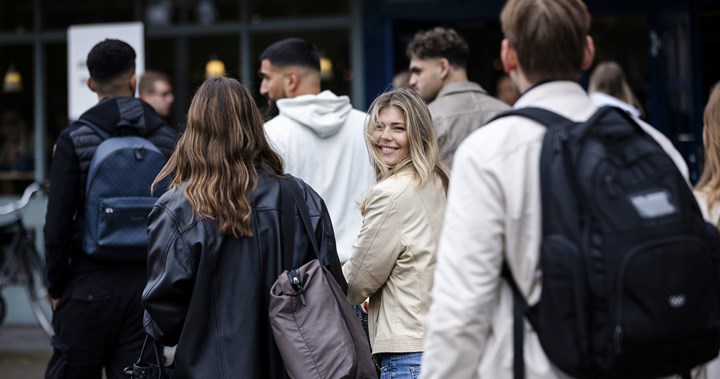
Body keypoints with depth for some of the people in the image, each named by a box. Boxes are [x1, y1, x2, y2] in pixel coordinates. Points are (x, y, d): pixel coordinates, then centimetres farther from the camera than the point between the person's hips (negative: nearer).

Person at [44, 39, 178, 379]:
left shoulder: (74, 139, -5)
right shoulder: (167, 139, 4)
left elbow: (58, 223, -8)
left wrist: (56, 286, 3)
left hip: (89, 286, -3)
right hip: (146, 285, 3)